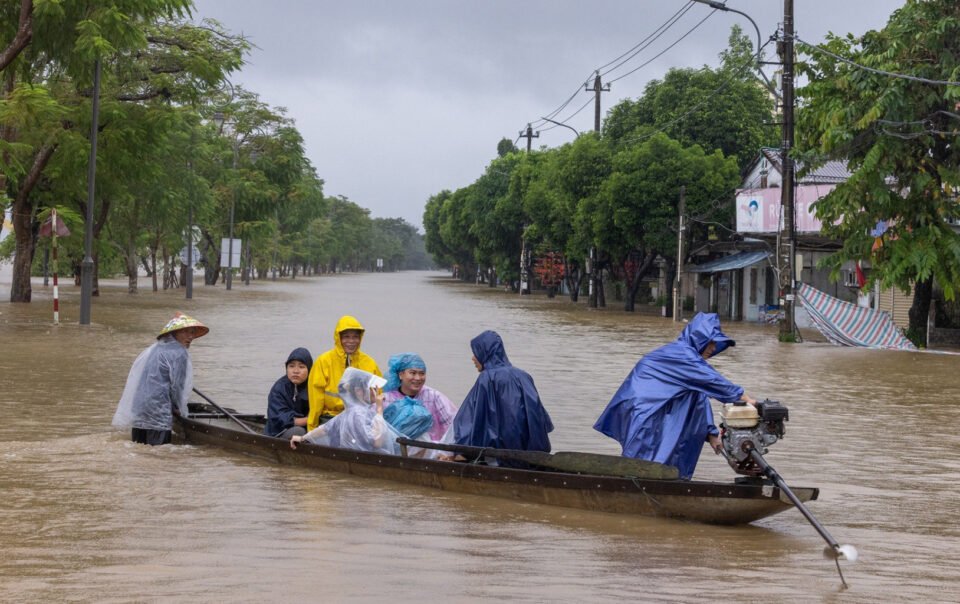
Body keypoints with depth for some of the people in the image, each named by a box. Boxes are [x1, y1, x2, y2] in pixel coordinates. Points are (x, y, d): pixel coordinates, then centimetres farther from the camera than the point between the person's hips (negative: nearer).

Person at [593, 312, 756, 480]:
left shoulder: (688, 356, 13)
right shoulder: (681, 353, -17)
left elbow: (700, 398, 13)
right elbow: (711, 379, -22)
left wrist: (710, 433, 9)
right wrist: (744, 398, -17)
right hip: (640, 411, -10)